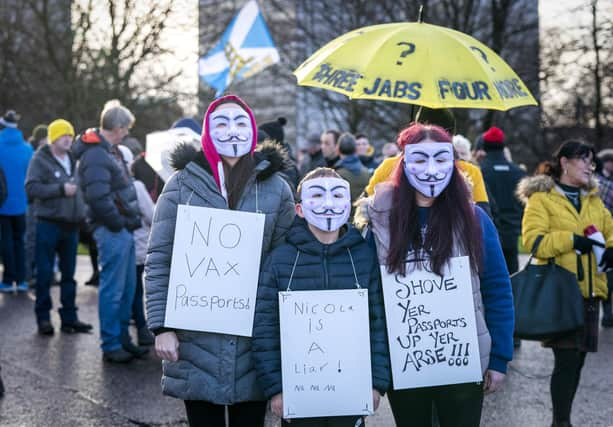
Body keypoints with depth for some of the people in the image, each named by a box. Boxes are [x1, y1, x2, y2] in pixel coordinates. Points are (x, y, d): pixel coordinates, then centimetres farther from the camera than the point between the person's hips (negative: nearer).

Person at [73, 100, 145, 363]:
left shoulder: (110, 150, 17)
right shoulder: (95, 155, -16)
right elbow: (99, 198, -24)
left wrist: (130, 220, 13)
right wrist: (119, 223, -15)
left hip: (123, 230, 10)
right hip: (112, 232, -10)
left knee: (127, 288, 16)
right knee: (113, 290, -2)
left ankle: (123, 339, 27)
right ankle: (110, 346, 7)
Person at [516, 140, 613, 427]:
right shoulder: (541, 198, -4)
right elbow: (532, 239, -14)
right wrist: (571, 240, -23)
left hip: (588, 289, 7)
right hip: (558, 290, -7)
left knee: (577, 358, 12)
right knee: (567, 358, -11)